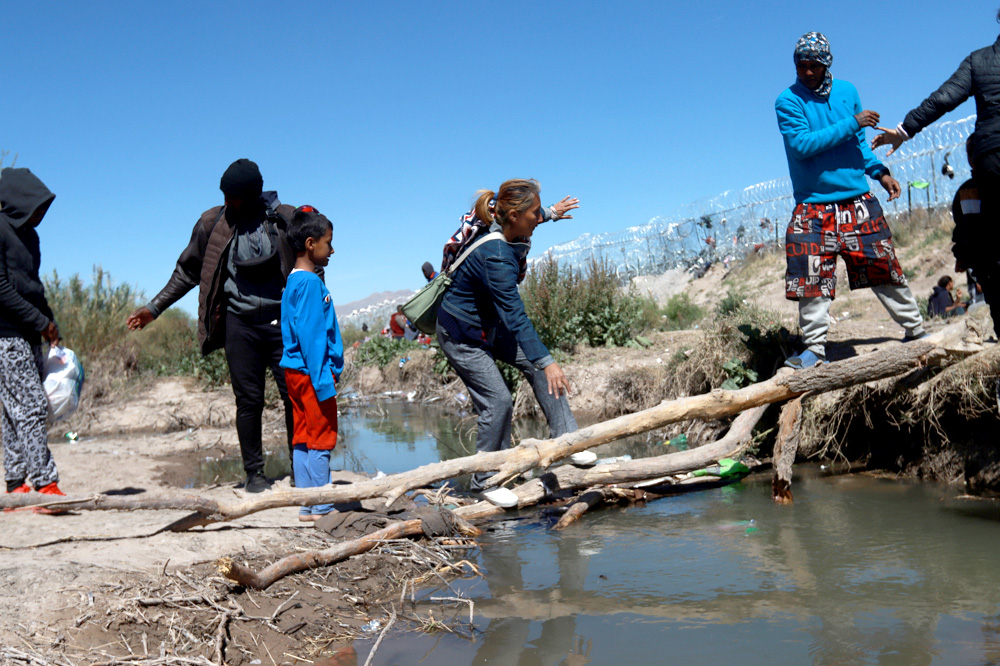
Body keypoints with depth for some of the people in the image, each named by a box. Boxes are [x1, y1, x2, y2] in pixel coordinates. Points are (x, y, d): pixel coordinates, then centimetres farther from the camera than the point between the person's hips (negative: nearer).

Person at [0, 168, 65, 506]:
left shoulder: (28, 234, 17)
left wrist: (50, 327, 13)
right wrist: (41, 322, -11)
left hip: (28, 337, 8)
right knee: (31, 408, -12)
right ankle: (45, 485, -13)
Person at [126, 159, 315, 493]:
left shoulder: (285, 220, -1)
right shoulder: (212, 223, 3)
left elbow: (312, 269, 9)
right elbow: (187, 272, 14)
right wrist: (154, 308, 11)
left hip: (282, 321, -1)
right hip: (239, 322, 1)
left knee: (295, 396, -5)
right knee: (248, 400, 2)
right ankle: (254, 473, 12)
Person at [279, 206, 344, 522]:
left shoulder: (295, 281, 15)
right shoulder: (310, 282, -15)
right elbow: (311, 335, -19)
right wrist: (323, 380, -19)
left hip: (296, 372, 10)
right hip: (312, 371, -10)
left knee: (303, 438, 11)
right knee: (321, 439, -4)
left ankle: (307, 506, 18)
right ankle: (320, 509, 1)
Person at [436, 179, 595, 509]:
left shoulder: (509, 234, -9)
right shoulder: (494, 257, -35)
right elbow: (516, 317, -39)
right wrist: (546, 361, -42)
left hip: (491, 325, 9)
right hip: (461, 334, -9)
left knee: (540, 365, -4)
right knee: (497, 401, -11)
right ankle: (486, 480, 4)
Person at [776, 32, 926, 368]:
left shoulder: (846, 91, 10)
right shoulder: (788, 101, -5)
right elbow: (802, 144, -18)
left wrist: (880, 172, 6)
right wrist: (852, 123, -16)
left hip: (858, 201, 3)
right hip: (814, 207, -3)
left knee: (884, 268, 6)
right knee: (812, 280, -5)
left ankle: (916, 330, 18)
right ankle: (815, 348, 4)